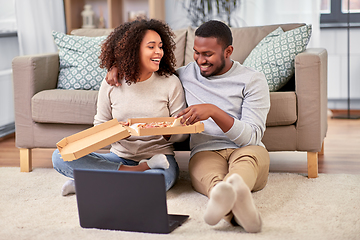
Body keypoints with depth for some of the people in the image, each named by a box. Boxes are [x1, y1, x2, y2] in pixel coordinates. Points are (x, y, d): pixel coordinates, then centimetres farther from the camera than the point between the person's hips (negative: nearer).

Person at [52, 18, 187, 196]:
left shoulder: (171, 83, -1)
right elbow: (100, 126, 10)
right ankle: (139, 170, -17)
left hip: (159, 154, -3)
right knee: (61, 156, -19)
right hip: (119, 157, 3)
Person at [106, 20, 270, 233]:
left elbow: (253, 137, -7)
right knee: (209, 175, -39)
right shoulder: (185, 75, 15)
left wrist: (214, 111, -20)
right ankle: (233, 202, -75)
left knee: (251, 154, -41)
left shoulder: (253, 80, 3)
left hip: (245, 150, -1)